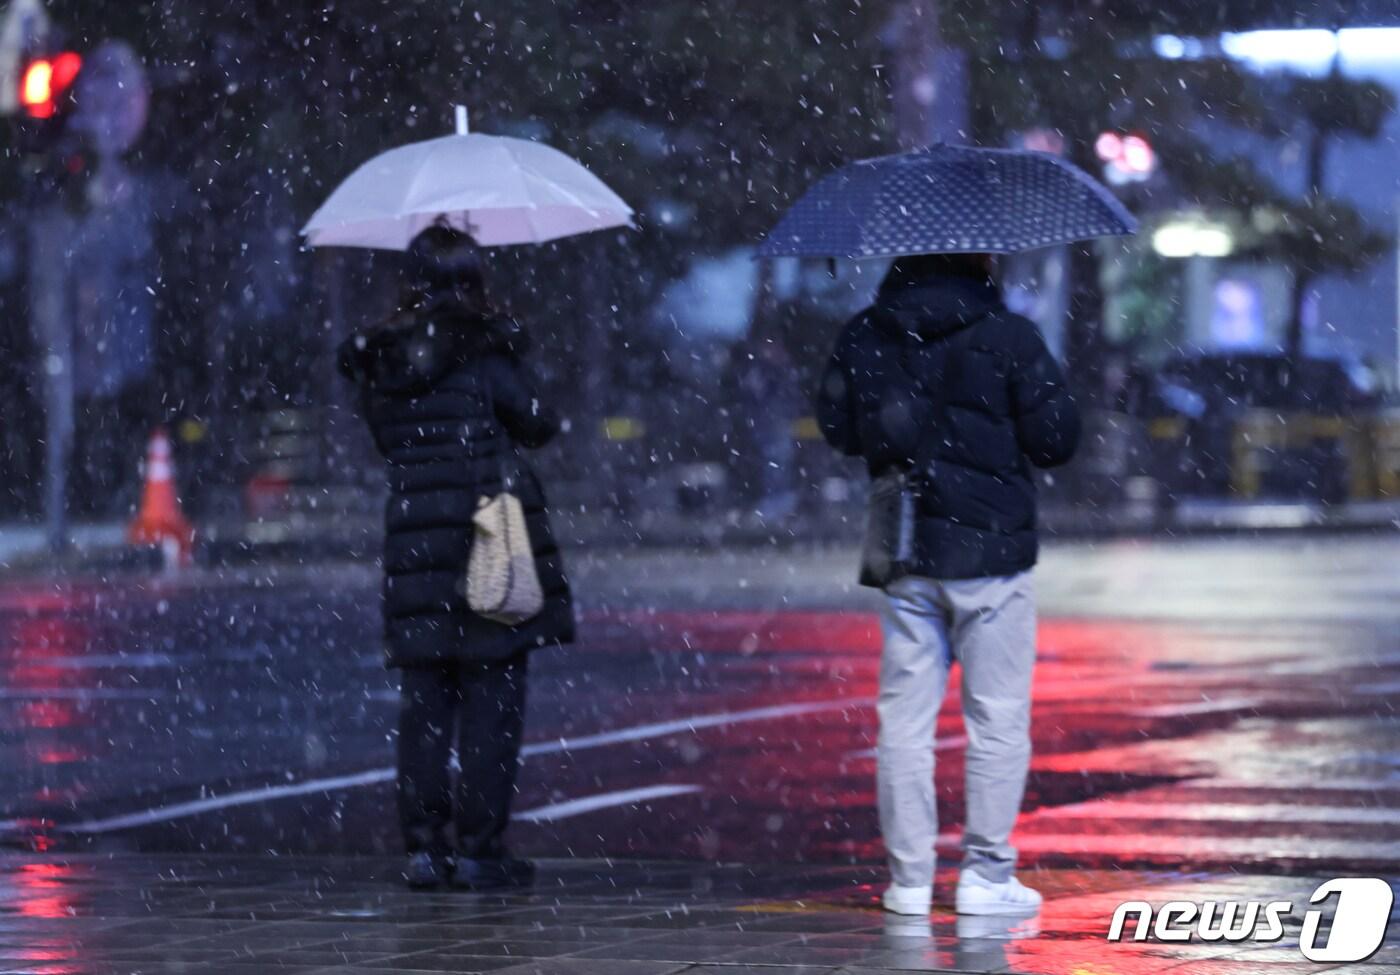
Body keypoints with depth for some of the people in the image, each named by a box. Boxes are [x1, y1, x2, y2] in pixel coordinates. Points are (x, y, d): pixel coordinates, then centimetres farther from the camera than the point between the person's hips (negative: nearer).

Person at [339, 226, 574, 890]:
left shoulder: (379, 364, 6)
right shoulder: (484, 353, -7)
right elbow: (539, 427, 3)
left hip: (412, 540, 4)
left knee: (423, 702, 9)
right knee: (492, 699, 0)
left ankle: (423, 847, 7)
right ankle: (479, 847, -1)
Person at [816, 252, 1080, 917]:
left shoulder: (864, 337, 1)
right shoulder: (1007, 337, -11)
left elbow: (837, 428, 12)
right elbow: (1056, 438, -7)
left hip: (905, 561, 4)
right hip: (990, 553, -4)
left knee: (904, 720, 8)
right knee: (997, 719, 4)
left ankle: (908, 879, 8)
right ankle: (986, 875, 2)